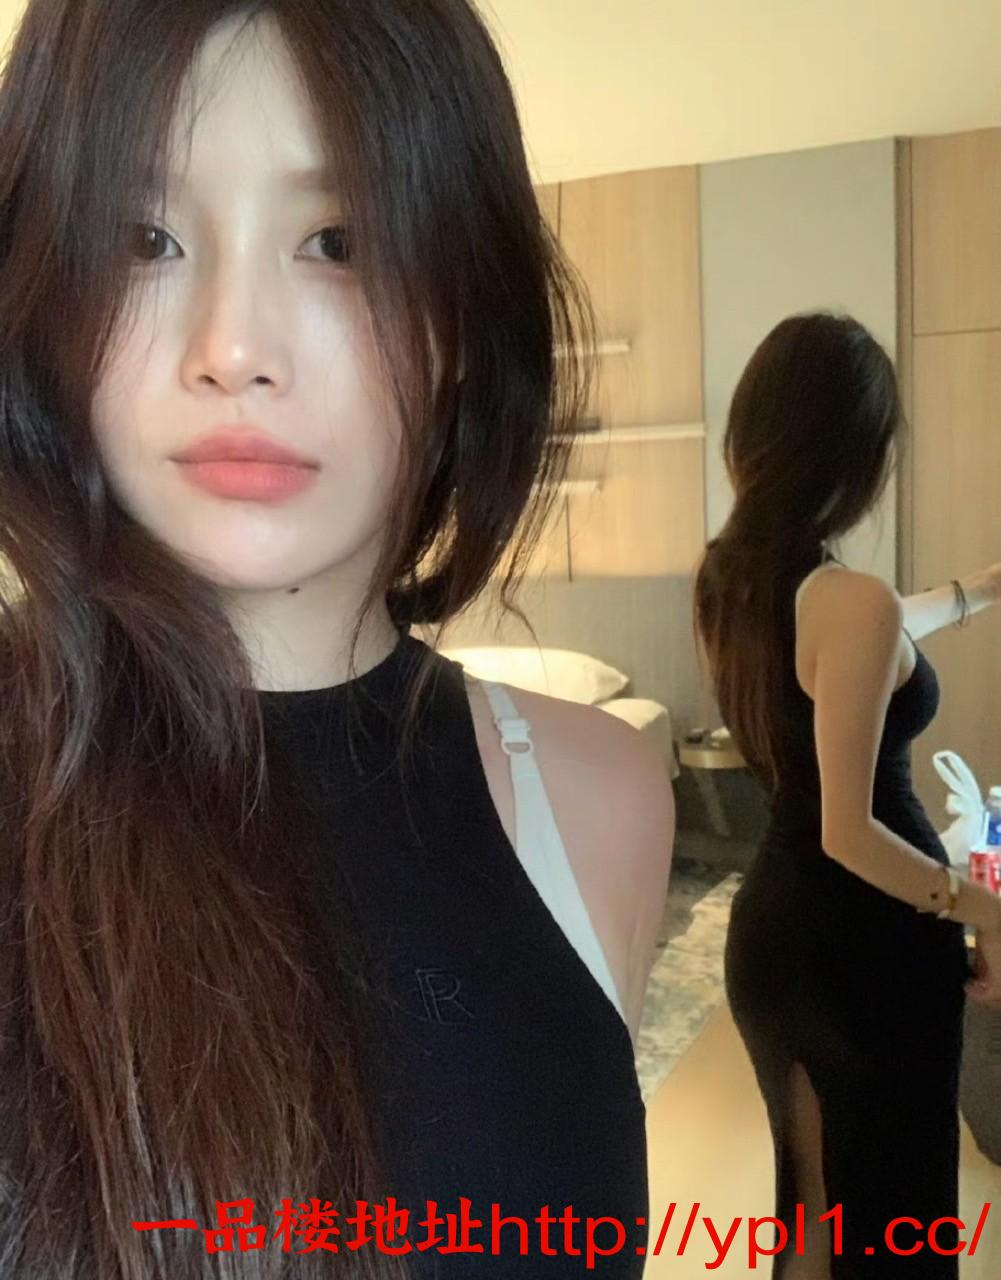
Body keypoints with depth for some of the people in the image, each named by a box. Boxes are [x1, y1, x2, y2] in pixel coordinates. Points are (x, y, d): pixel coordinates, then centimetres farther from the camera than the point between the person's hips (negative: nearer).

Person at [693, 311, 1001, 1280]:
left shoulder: (726, 576, 0)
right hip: (867, 946, -7)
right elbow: (850, 833, -24)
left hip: (769, 927, 7)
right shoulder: (853, 602, -24)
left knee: (808, 1201, 25)